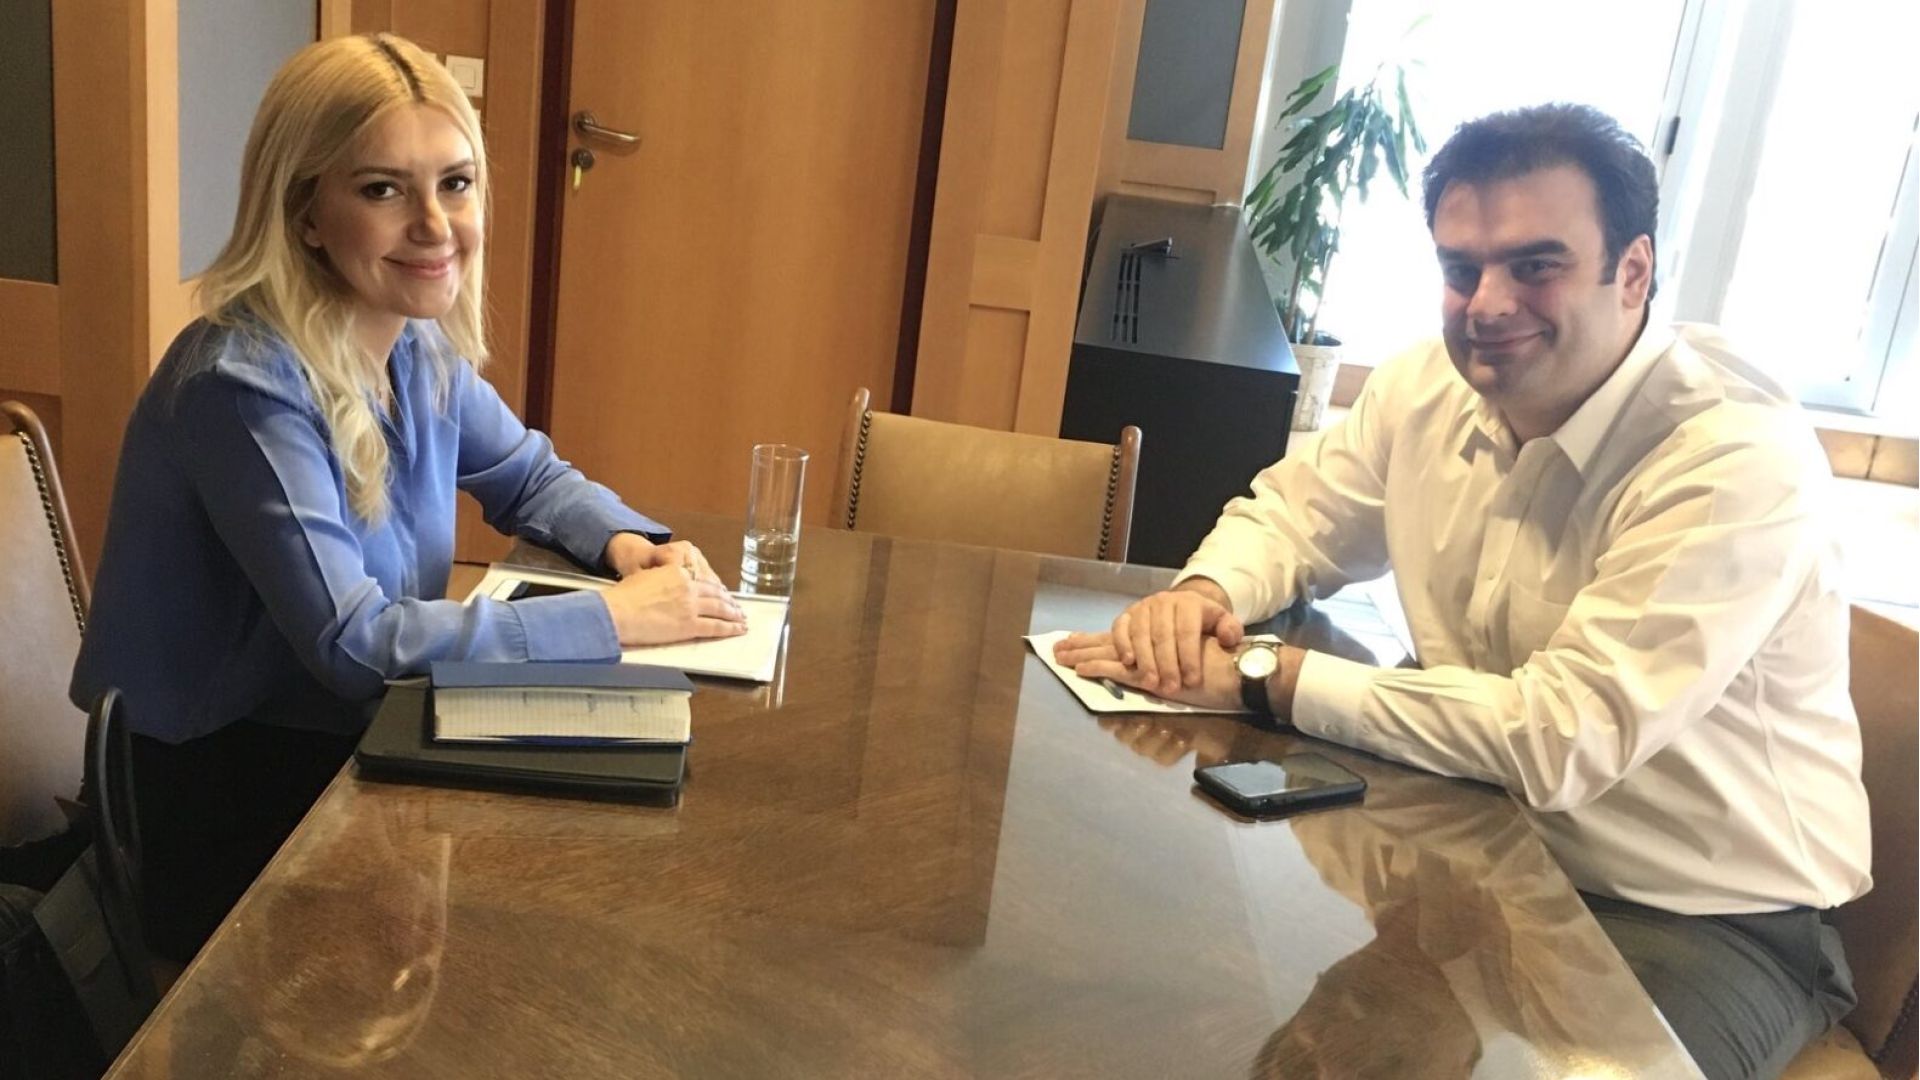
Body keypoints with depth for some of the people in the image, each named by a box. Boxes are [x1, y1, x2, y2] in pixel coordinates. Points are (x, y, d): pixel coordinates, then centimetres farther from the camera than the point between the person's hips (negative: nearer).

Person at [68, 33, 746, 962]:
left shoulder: (419, 347, -2)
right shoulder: (245, 382, -25)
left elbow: (531, 479, 12)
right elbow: (354, 642, -29)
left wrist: (628, 545, -10)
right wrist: (619, 618, -27)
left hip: (347, 748, 7)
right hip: (223, 819, -7)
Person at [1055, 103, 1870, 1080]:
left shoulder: (1741, 462, -25)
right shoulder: (1430, 387, -5)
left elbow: (1555, 741, -30)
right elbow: (1289, 515, 10)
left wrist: (1264, 677, -27)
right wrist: (1202, 592, -14)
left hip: (1709, 922, -5)